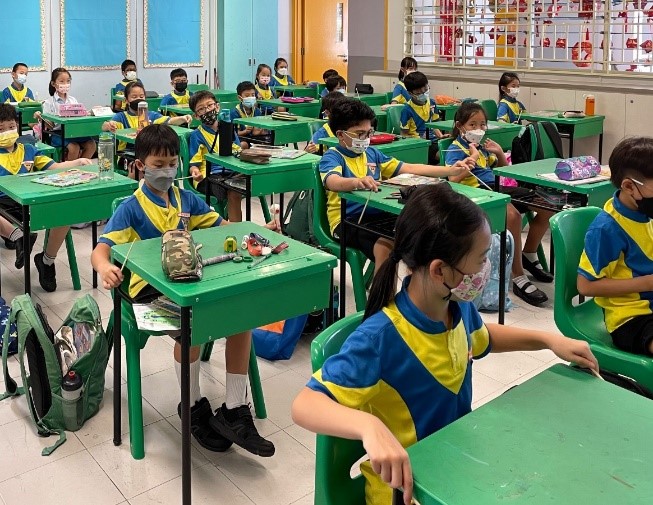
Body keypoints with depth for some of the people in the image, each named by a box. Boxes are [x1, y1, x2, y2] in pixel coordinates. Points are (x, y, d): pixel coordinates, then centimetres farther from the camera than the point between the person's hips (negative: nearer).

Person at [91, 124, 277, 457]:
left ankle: (234, 411, -11)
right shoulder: (131, 208, -3)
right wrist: (105, 269, -37)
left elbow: (222, 227, 18)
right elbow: (101, 249, -12)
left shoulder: (187, 199, 12)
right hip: (149, 287, -5)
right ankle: (194, 407, -4)